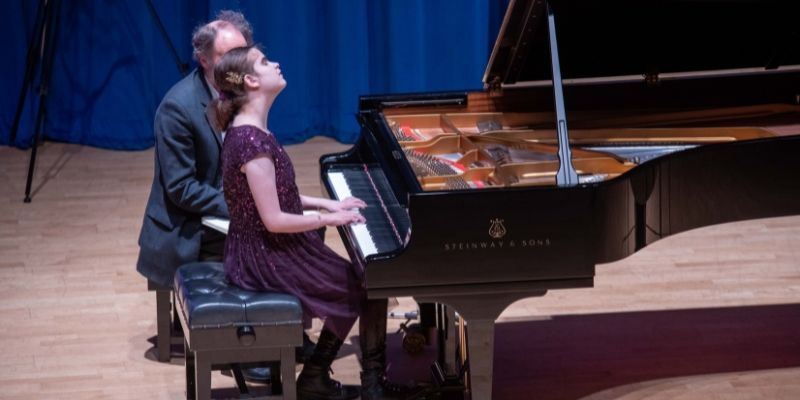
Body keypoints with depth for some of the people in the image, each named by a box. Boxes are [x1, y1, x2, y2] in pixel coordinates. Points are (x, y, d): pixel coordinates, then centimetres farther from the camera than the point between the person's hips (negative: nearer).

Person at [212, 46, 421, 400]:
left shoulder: (246, 129, 5)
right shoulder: (253, 141, -26)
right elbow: (274, 220, -25)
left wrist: (327, 204, 8)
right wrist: (328, 219, -13)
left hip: (261, 250, 9)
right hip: (267, 258, -9)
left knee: (357, 280, 16)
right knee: (369, 287, 1)